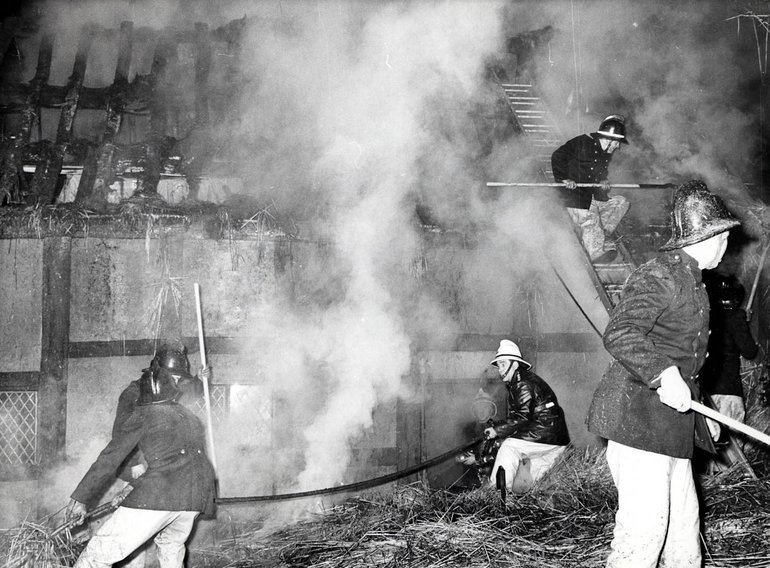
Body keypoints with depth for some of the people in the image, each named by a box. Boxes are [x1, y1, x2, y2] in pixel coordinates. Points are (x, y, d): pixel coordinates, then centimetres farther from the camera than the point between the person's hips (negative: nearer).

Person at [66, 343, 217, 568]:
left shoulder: (143, 416, 10)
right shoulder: (190, 417, 28)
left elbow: (108, 460, 9)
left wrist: (81, 498, 14)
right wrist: (134, 488, 31)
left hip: (157, 496, -6)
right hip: (196, 497, 7)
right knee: (171, 545, 35)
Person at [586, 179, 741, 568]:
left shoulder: (692, 282, 19)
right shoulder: (658, 277, -13)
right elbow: (619, 334, -27)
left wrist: (700, 412, 30)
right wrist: (662, 374, -35)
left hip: (672, 423, 10)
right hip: (637, 417, -10)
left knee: (683, 521, 12)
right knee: (645, 522, -12)